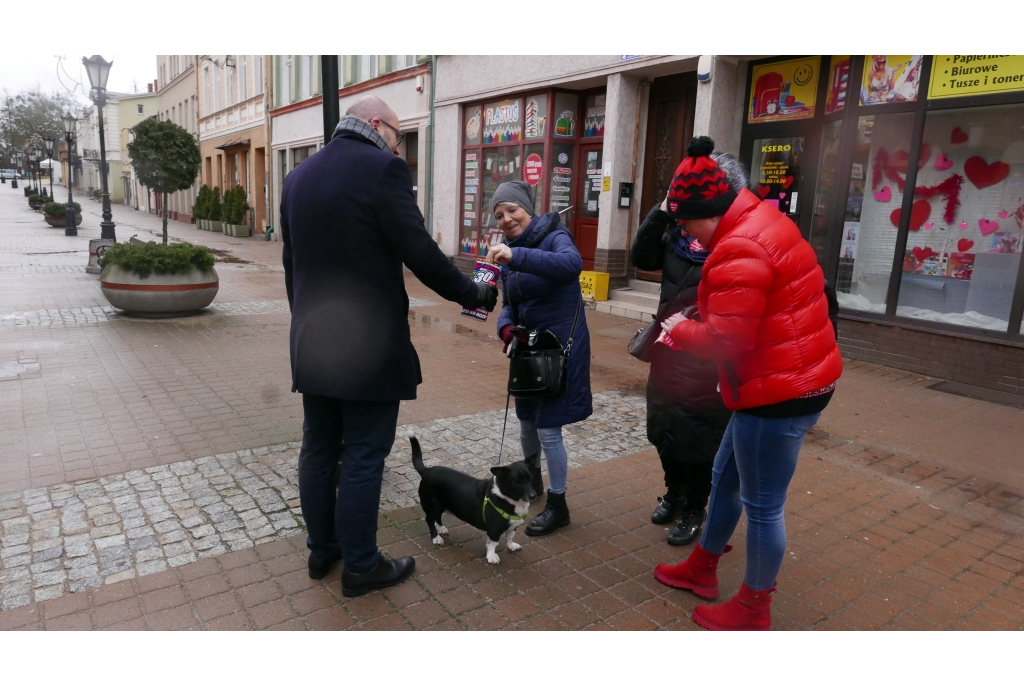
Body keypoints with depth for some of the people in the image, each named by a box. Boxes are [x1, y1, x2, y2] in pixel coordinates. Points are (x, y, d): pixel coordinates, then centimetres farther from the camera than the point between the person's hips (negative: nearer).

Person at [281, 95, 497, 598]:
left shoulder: (298, 176, 11)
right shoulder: (382, 170, -12)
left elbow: (291, 261, 15)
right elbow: (419, 253, -15)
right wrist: (472, 294, -1)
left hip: (312, 342, 8)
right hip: (368, 344, -7)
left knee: (319, 449, 16)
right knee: (363, 458, 3)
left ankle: (321, 549, 31)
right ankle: (360, 566, 17)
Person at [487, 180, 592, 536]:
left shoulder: (555, 237, -14)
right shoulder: (509, 254, 7)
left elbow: (572, 263, -37)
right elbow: (510, 304, 9)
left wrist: (516, 257, -47)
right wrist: (506, 327, -13)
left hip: (562, 346, -7)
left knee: (548, 428, -3)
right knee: (527, 421, 19)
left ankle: (558, 506, 15)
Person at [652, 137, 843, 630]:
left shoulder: (739, 252, -23)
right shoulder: (761, 221, 11)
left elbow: (726, 340, -26)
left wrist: (680, 331, -7)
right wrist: (696, 318, 2)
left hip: (780, 391, -11)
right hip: (792, 377, 11)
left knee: (761, 505, 5)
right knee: (725, 476, 22)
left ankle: (754, 611, 25)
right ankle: (702, 568, 40)